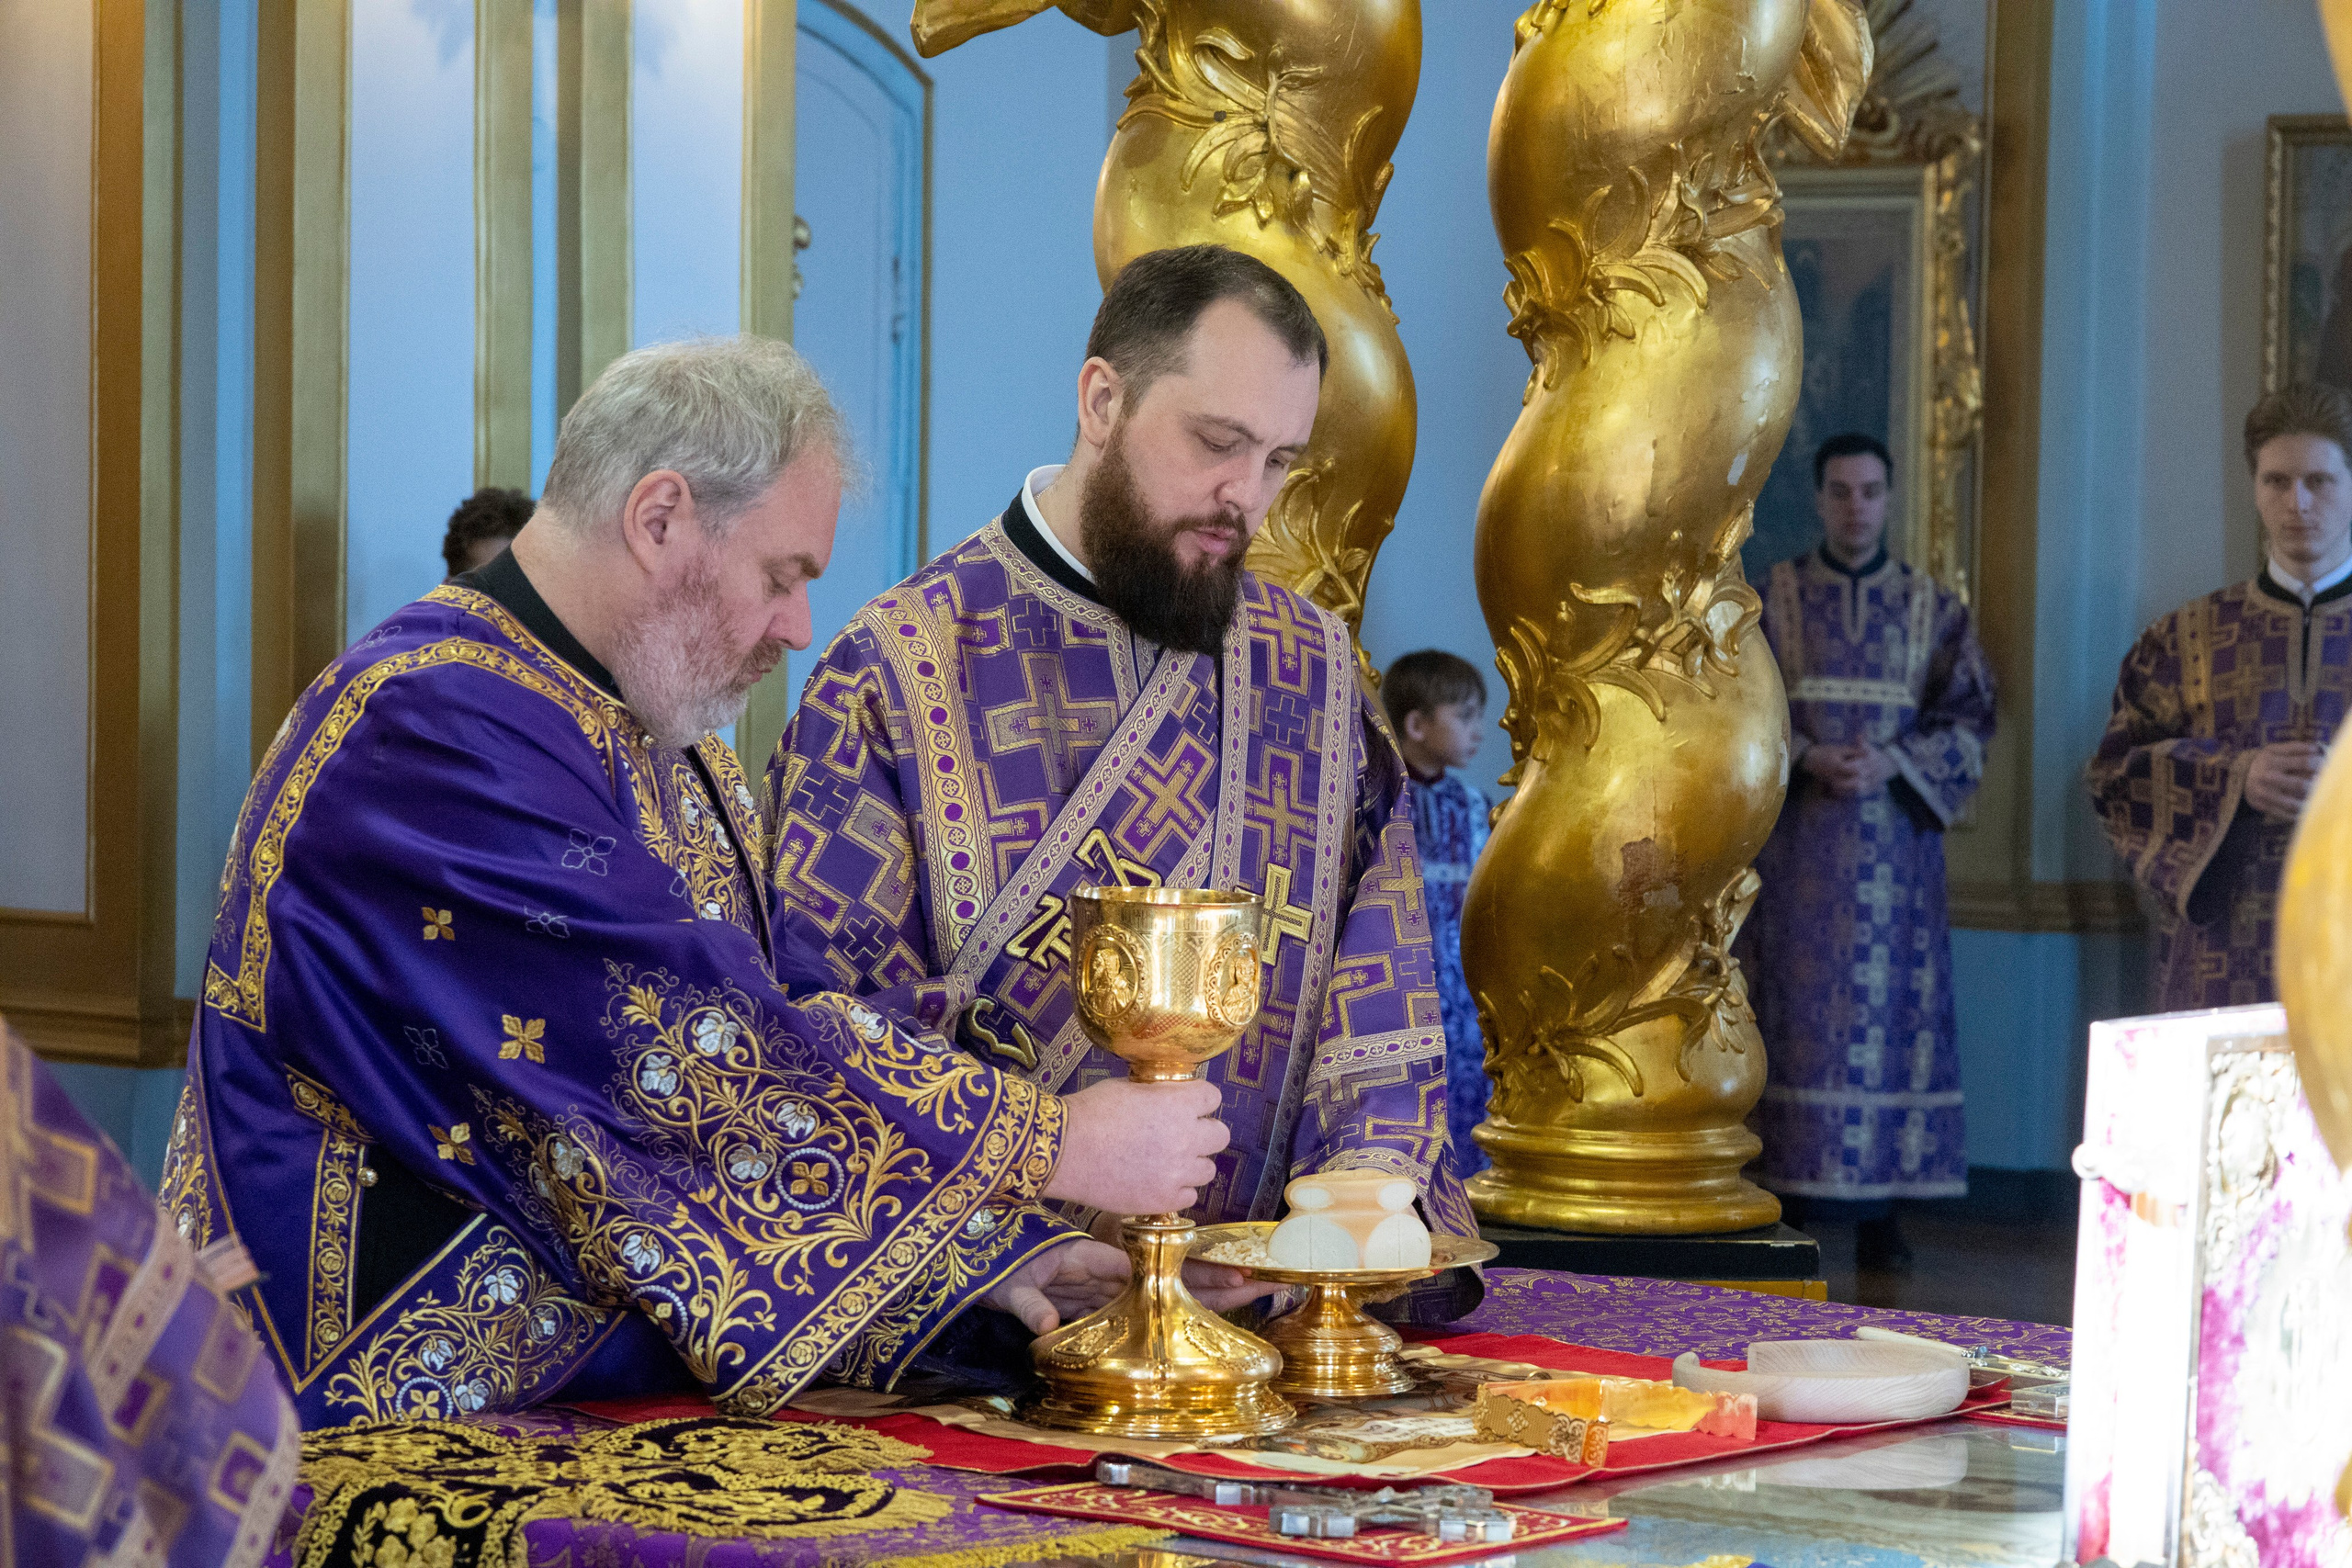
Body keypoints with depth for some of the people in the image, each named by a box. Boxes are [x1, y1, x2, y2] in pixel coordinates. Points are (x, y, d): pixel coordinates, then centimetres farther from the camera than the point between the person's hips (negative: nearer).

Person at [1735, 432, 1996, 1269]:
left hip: (1895, 836, 1)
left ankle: (1881, 1207, 3)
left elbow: (1970, 720, 3)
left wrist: (1893, 762, -13)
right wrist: (1806, 756, -14)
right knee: (1796, 1009, -3)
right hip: (1796, 840, -1)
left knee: (1890, 1005, -1)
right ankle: (1792, 1197, 1)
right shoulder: (1772, 599, 6)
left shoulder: (1933, 607, 7)